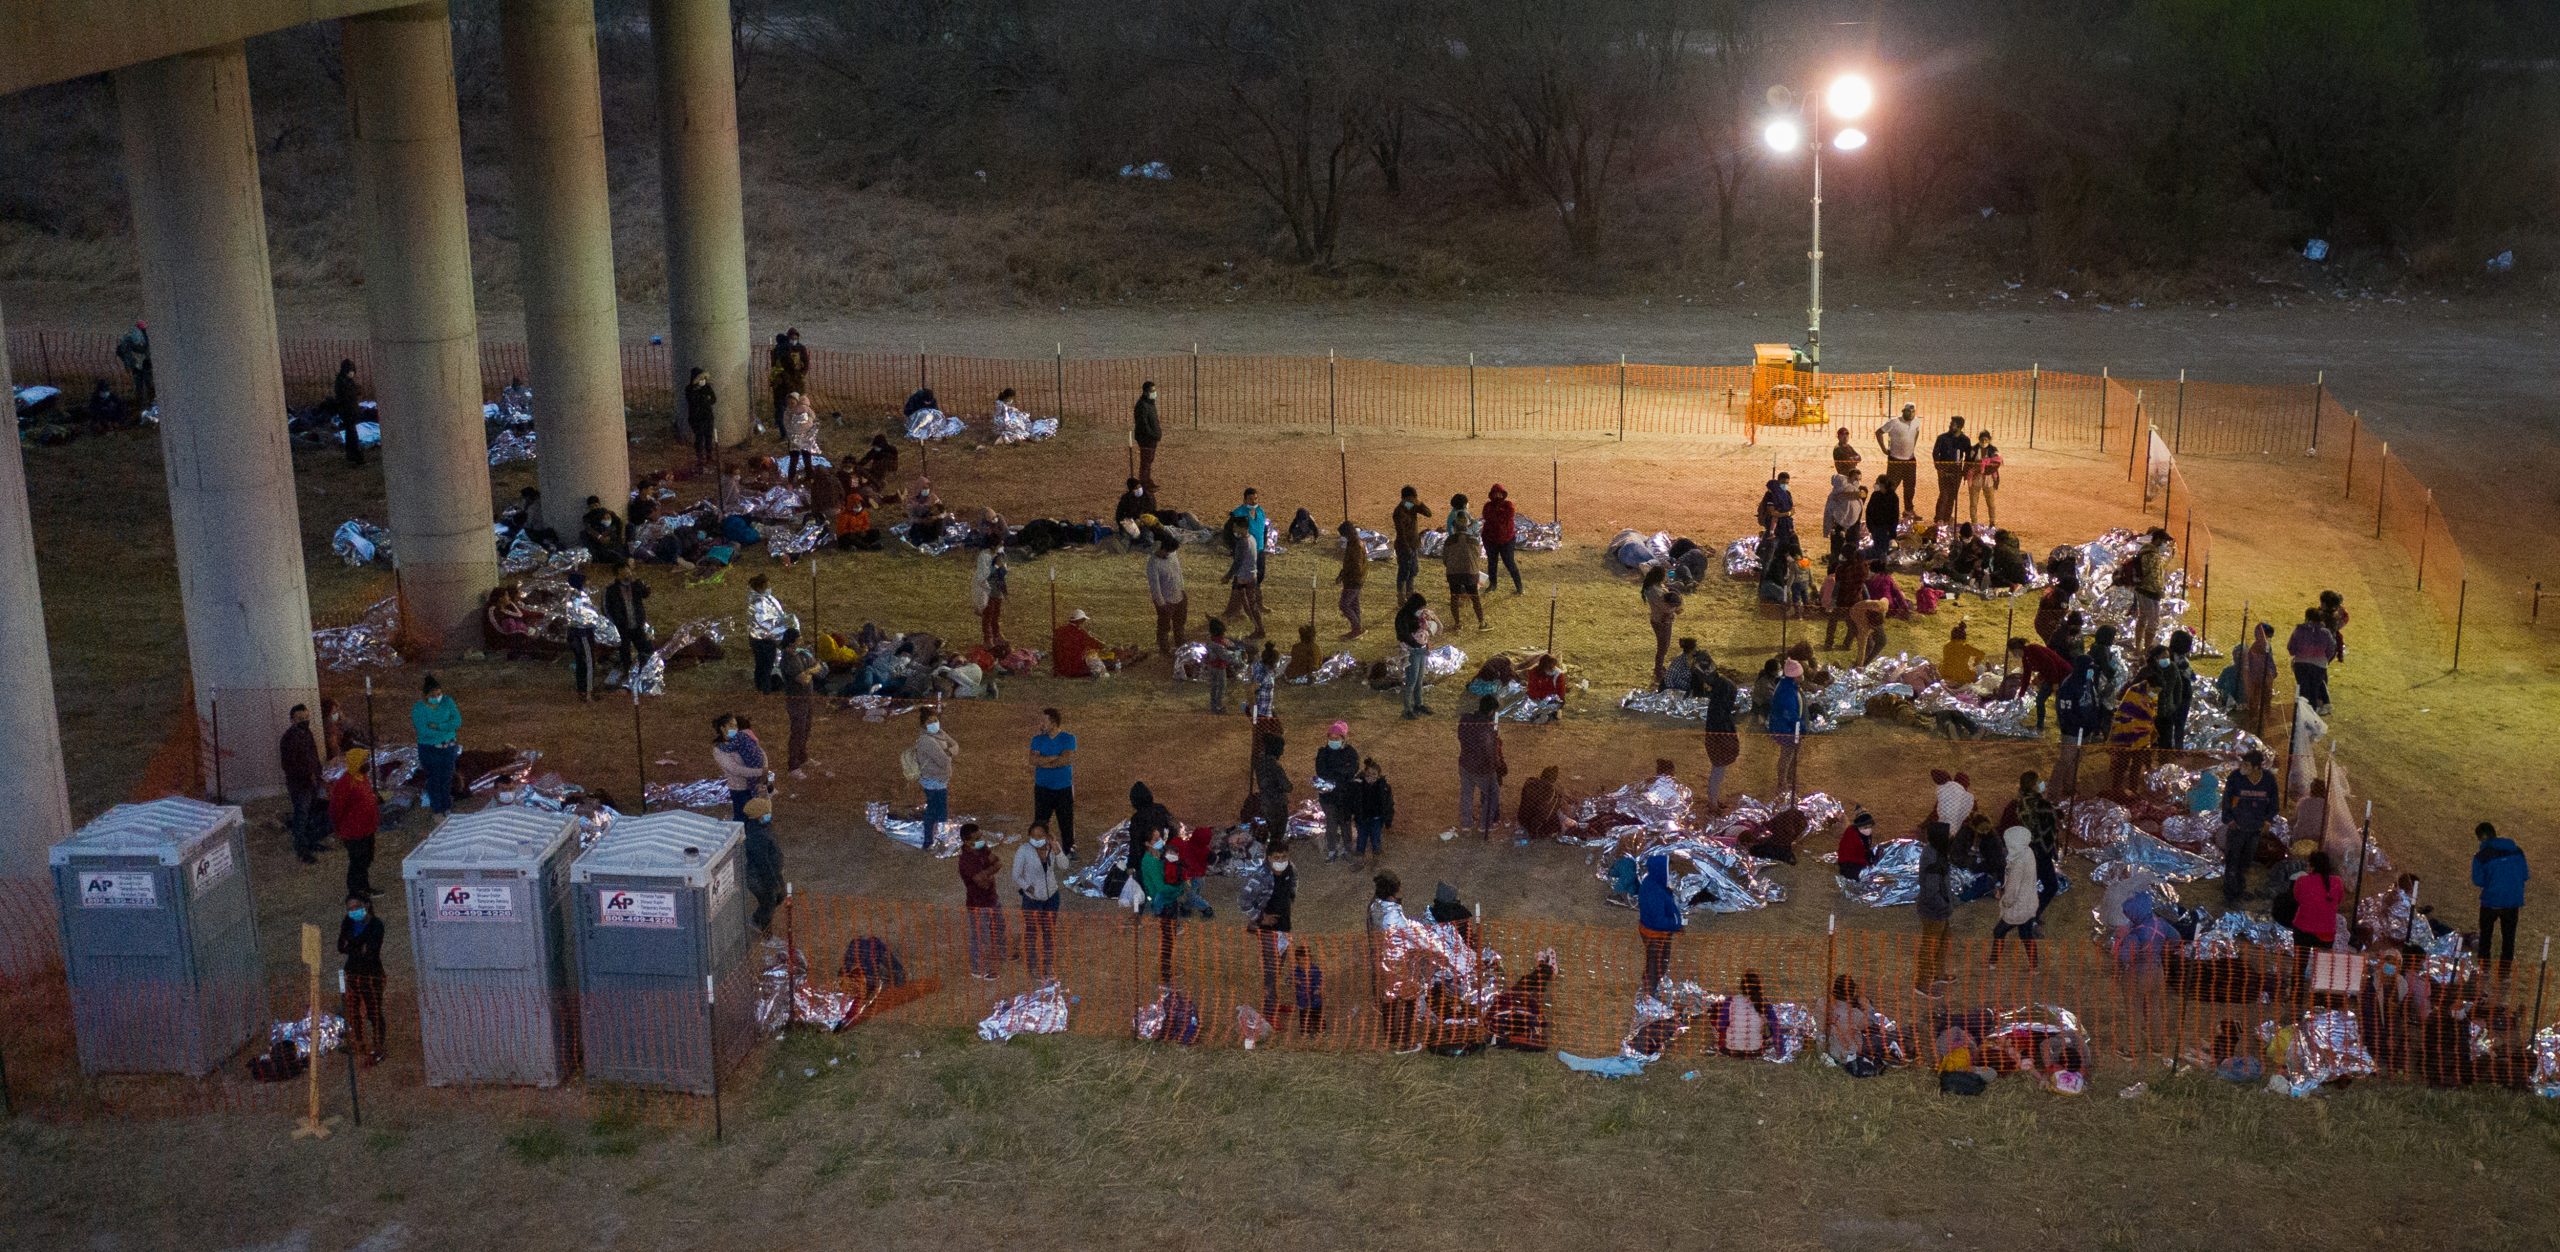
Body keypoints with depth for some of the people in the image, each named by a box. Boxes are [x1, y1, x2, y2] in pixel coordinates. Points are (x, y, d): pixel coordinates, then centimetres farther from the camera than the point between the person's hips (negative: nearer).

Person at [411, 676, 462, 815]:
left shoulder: (447, 702, -8)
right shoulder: (418, 709, -15)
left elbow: (457, 721, -17)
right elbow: (423, 731, -25)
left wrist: (437, 726, -25)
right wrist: (446, 728, -21)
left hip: (448, 747, 2)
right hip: (429, 749, -2)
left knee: (447, 777, 13)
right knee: (434, 779, 8)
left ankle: (447, 808, 30)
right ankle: (437, 810, 24)